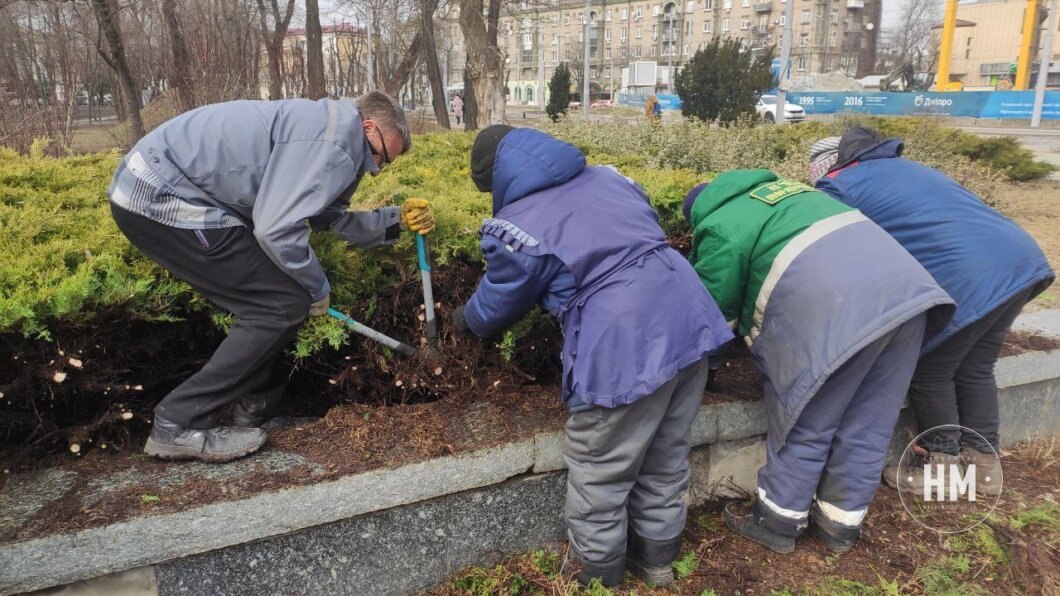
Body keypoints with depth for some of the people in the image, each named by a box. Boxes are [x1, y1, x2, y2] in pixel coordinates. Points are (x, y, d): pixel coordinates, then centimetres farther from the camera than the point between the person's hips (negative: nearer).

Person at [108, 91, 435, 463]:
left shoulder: (324, 129, 17)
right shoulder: (334, 140, -16)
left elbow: (332, 219, 19)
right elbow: (277, 230, -24)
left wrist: (396, 220, 14)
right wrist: (318, 289, -8)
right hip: (161, 196, -11)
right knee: (284, 304, -9)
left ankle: (259, 413, 22)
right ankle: (179, 426, -4)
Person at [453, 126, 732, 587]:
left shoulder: (514, 227, -4)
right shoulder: (607, 175, 16)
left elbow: (496, 306, 11)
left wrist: (465, 319, 34)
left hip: (626, 350, -8)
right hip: (690, 322, 8)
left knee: (599, 477, 15)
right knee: (665, 460, 25)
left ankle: (599, 573, 34)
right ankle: (657, 556, 44)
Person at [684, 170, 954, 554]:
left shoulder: (719, 227, 9)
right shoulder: (775, 189, 33)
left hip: (833, 308, -8)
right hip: (902, 281, 8)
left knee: (805, 424, 8)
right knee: (869, 424, 15)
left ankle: (776, 522, 22)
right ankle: (841, 524, 30)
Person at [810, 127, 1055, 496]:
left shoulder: (838, 188, 5)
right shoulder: (901, 169, 29)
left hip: (966, 276, -8)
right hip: (1021, 257, 8)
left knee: (929, 374, 11)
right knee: (975, 369, 22)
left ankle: (943, 468, 23)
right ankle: (984, 462, 33)